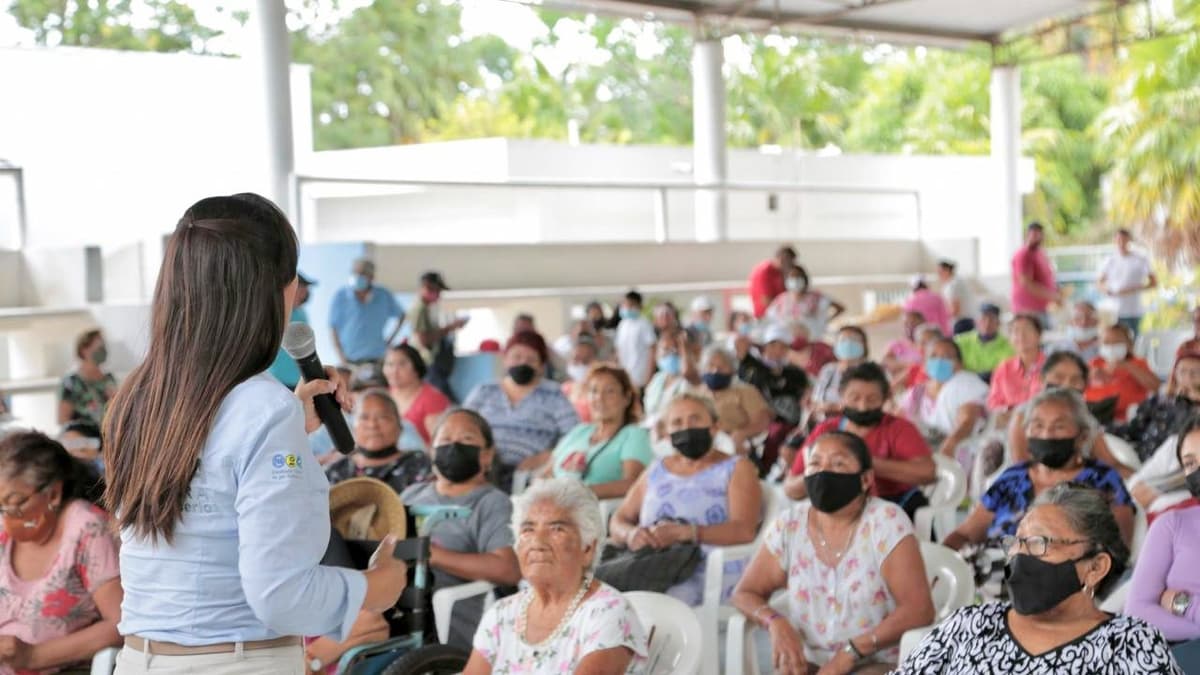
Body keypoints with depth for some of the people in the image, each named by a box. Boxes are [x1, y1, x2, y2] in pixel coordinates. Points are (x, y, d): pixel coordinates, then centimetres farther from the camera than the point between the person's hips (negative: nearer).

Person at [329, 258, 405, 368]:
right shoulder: (341, 296, -2)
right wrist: (341, 357, -5)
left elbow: (401, 315, 17)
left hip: (375, 358, 0)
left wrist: (391, 338, 8)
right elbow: (333, 328, 1)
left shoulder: (383, 296, 1)